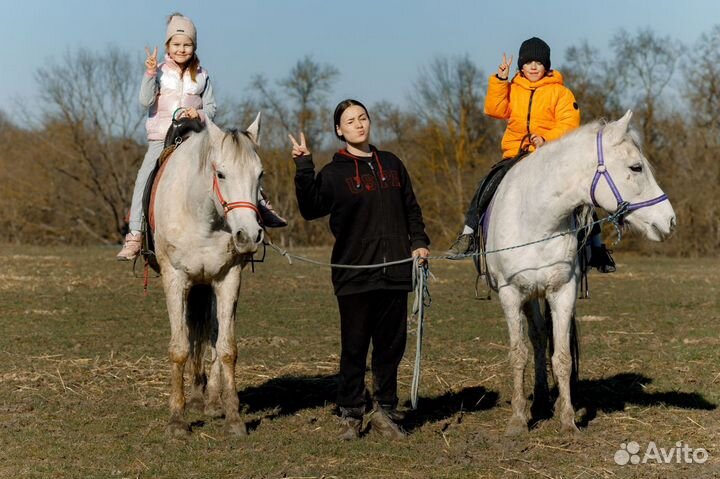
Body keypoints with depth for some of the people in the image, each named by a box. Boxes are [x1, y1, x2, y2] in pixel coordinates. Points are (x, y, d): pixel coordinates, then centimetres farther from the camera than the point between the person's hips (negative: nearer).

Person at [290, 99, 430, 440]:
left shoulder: (391, 164, 13)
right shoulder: (335, 173, 1)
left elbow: (411, 209, 19)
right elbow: (311, 208, -14)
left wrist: (419, 242, 5)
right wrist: (304, 168, -22)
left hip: (394, 271, 4)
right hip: (354, 274, -3)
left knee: (392, 345, 7)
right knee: (354, 347, 1)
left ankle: (384, 411, 17)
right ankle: (351, 414, 10)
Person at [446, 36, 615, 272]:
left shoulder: (560, 92, 2)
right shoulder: (512, 89, 13)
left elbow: (569, 125, -8)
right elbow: (495, 110, 0)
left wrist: (547, 140, -24)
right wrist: (500, 80, -8)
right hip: (516, 155, 2)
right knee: (486, 186, -17)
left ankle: (597, 247, 0)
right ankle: (468, 235, -10)